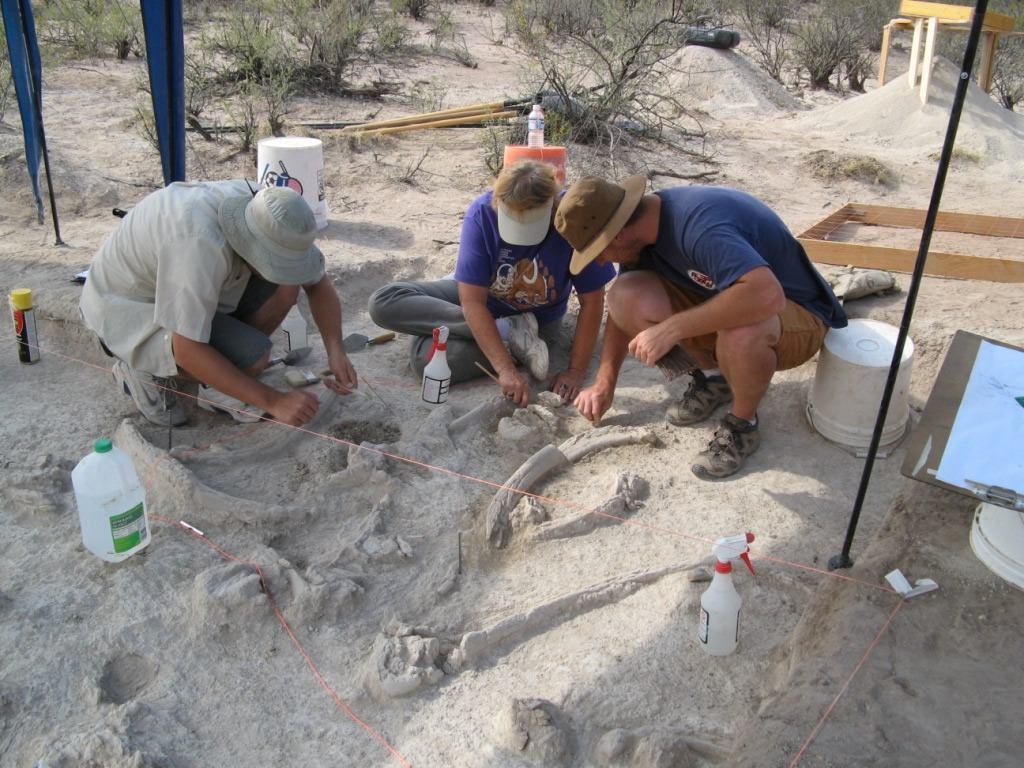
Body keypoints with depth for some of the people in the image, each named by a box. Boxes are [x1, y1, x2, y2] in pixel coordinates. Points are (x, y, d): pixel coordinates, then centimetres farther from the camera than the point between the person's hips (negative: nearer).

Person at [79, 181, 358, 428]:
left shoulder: (268, 217, -16)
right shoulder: (199, 243, -39)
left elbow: (318, 282, -3)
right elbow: (188, 351, -36)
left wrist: (336, 351, -18)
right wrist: (273, 401, -33)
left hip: (186, 288, 8)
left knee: (284, 289, -13)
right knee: (253, 355, -28)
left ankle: (217, 384, 0)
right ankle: (144, 372, -3)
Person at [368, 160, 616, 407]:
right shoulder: (482, 213, -26)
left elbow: (592, 301, -20)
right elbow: (473, 301, -28)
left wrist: (575, 371, -25)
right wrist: (506, 368, -37)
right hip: (481, 301, 4)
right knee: (384, 303, -23)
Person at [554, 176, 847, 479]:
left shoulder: (699, 225, -34)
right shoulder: (640, 225, -8)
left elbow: (767, 296, -48)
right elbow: (626, 305, 5)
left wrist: (671, 329, -42)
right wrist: (605, 382, 0)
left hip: (795, 313, -7)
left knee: (740, 332, -42)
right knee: (626, 297, -16)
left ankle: (743, 424, -10)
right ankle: (713, 376, 6)